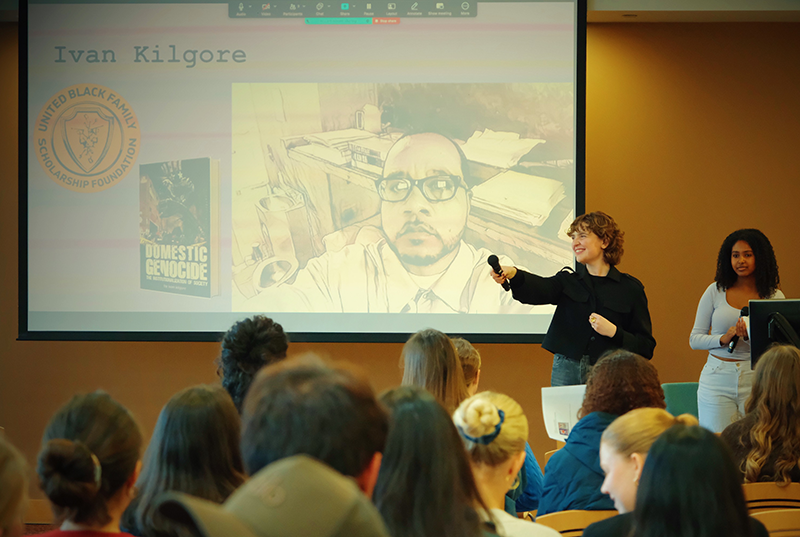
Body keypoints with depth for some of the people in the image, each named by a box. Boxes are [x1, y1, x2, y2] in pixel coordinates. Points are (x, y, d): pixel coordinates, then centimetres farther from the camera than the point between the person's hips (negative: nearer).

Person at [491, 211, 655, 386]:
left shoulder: (630, 288, 3)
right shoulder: (568, 279, 9)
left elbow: (646, 347, 3)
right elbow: (540, 288, -15)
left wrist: (614, 332, -13)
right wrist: (514, 275, -35)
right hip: (567, 372, 2)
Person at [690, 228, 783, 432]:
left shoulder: (774, 297, 6)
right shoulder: (716, 291, 6)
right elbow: (694, 339, 8)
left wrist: (750, 336, -15)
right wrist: (723, 339, -11)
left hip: (756, 379, 0)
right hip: (717, 379, 0)